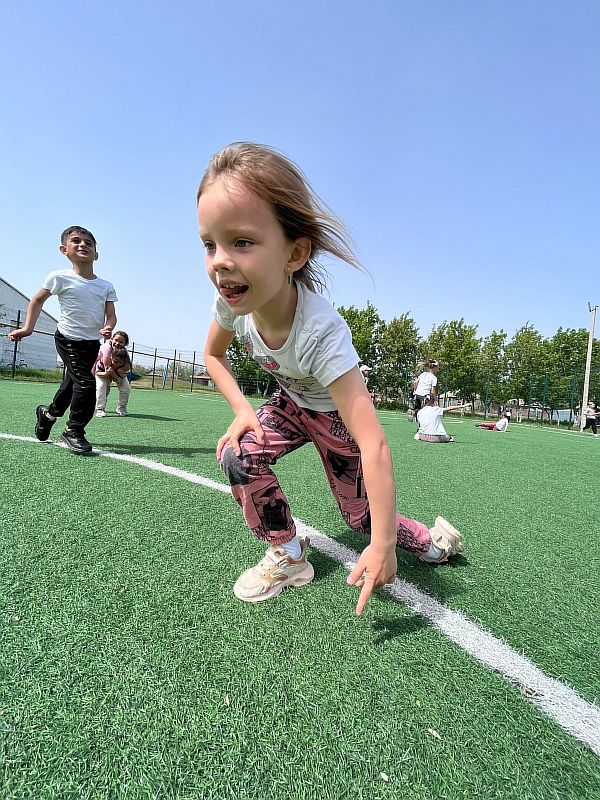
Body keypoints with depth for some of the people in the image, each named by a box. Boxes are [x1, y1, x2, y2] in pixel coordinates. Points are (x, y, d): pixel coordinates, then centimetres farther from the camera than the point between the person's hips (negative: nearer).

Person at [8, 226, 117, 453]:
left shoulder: (106, 286, 2)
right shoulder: (60, 277, -6)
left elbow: (111, 314, 0)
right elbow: (38, 300, 5)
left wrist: (108, 327, -22)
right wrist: (27, 328, -2)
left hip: (92, 342, 5)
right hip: (68, 339, -5)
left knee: (72, 383, 18)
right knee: (86, 383, -19)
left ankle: (48, 412, 46)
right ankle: (73, 431, -4)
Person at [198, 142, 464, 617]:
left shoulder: (320, 332, -42)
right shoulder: (233, 301, -25)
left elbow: (373, 444, -43)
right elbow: (214, 355, -1)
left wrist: (383, 545, -42)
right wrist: (243, 411, -17)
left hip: (335, 413, -4)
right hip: (291, 404, 5)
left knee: (360, 515, 4)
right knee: (238, 454, -21)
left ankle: (431, 540, 37)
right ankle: (288, 556, 2)